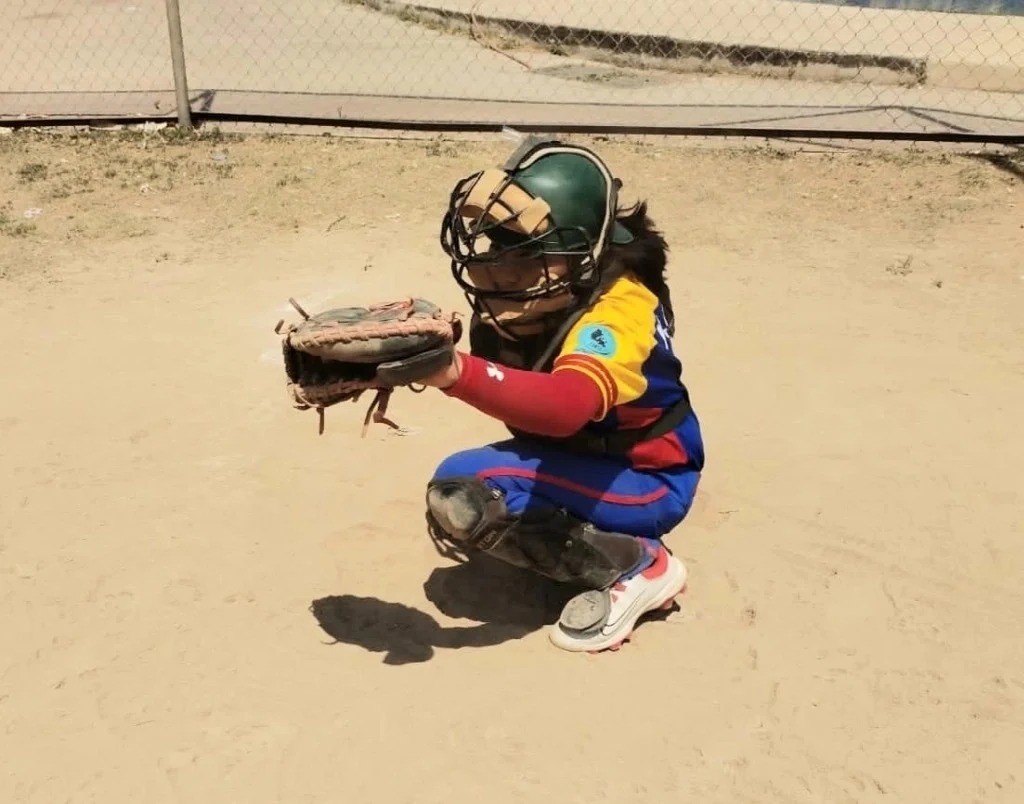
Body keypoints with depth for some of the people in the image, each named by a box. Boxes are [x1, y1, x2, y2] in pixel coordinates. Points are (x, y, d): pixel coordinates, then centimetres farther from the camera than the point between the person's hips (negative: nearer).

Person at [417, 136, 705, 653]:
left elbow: (568, 404, -54)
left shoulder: (617, 310, -32)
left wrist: (456, 372, -65)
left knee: (464, 487, -26)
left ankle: (637, 566, -11)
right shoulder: (543, 294, -9)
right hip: (578, 461, 9)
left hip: (646, 481, -9)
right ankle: (602, 540, 8)